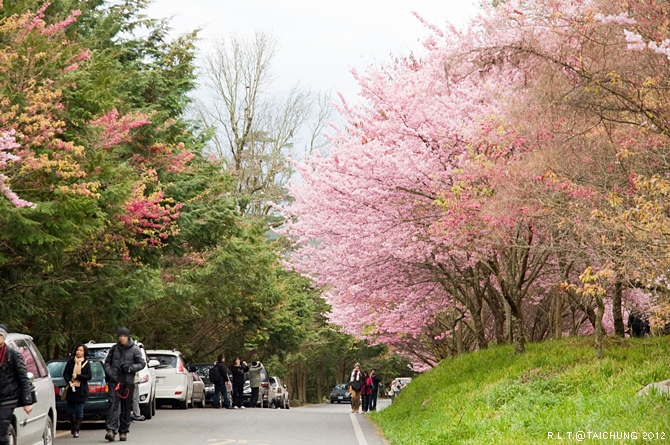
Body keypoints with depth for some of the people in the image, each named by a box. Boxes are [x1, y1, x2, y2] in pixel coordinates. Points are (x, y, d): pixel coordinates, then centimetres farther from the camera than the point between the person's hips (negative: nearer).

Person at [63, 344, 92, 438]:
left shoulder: (86, 363, 3)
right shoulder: (70, 361, 5)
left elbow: (89, 376, -3)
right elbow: (65, 373, 3)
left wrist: (78, 376, -11)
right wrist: (69, 381, -14)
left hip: (81, 391, -1)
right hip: (71, 389, 1)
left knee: (79, 411, -3)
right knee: (70, 411, 4)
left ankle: (76, 430, 0)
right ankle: (73, 427, 26)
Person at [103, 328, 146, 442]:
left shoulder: (135, 349, 2)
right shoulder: (114, 349, 7)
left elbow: (142, 363, 1)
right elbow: (107, 362, 15)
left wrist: (130, 368, -14)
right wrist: (109, 373, -3)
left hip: (128, 382, 0)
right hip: (114, 381, 0)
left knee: (126, 408, 5)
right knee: (113, 405, -12)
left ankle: (123, 431, 15)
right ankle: (111, 430, -21)